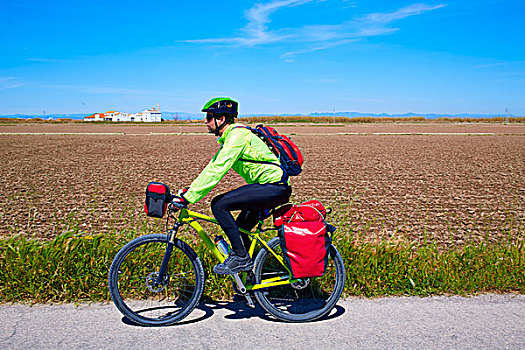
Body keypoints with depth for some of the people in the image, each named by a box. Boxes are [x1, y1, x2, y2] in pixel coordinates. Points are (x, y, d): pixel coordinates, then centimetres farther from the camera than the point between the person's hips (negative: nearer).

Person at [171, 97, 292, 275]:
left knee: (219, 205, -16)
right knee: (239, 231, 14)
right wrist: (188, 190, 12)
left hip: (275, 187, -10)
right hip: (266, 186, 10)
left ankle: (241, 257, -9)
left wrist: (187, 198, -22)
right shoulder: (228, 137, 16)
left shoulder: (237, 135, -16)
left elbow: (216, 171, -23)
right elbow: (212, 167, 19)